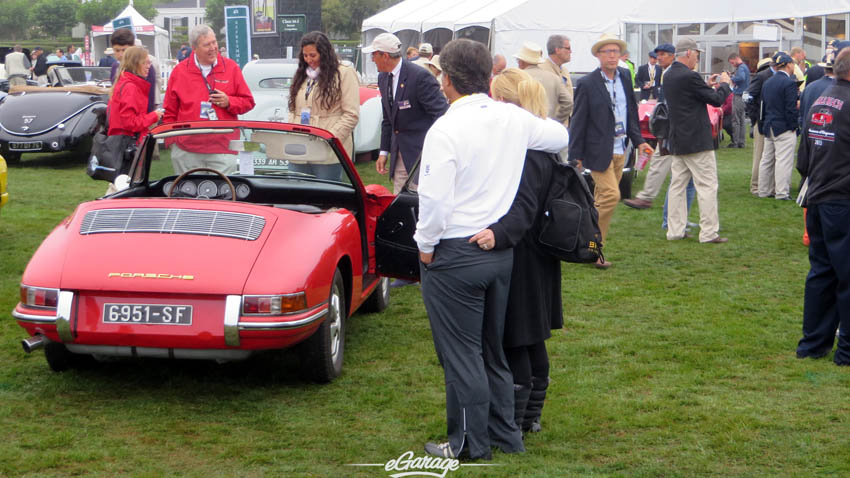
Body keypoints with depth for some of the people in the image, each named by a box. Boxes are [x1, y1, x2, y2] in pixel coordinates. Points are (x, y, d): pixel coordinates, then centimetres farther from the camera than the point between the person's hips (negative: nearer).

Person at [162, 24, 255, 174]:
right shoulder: (179, 71, 7)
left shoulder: (231, 67, 7)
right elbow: (169, 112, 10)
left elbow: (248, 102, 10)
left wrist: (229, 102, -9)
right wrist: (172, 142, 3)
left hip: (223, 149, -1)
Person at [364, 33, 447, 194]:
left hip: (422, 152, -8)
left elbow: (441, 113, -17)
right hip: (400, 153, 8)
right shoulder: (383, 78, 11)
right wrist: (384, 151, 16)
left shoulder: (420, 76, -16)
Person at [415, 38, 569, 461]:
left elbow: (435, 199, -21)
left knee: (461, 352, 4)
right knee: (492, 348, 19)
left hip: (455, 254, -7)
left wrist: (426, 245, -6)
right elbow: (559, 136, 19)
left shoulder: (445, 129, -18)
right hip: (500, 249, 7)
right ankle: (504, 434, 27)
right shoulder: (514, 119, 1)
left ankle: (470, 444, 13)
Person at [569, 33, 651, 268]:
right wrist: (575, 156, -10)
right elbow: (578, 122, -8)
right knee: (610, 195, -15)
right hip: (599, 151, -6)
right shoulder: (587, 84, -10)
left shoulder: (625, 76, 8)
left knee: (601, 199, 11)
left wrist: (638, 140, 13)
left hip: (620, 150, 6)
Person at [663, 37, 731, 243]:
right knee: (707, 186, -3)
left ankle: (675, 230, 13)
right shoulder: (689, 77, -19)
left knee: (677, 185, 11)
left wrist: (707, 85, 17)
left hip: (677, 141, 9)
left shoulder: (668, 76, 8)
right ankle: (709, 232, -3)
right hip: (697, 141, -9)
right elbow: (716, 99, -12)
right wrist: (725, 84, 5)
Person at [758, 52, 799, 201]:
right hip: (784, 129, -8)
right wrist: (794, 126, -9)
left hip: (768, 127, 8)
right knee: (783, 161, -6)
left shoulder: (767, 83, 10)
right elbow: (791, 108, -18)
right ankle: (782, 193, -7)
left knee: (767, 160, 13)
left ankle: (763, 191, 19)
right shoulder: (789, 83, -14)